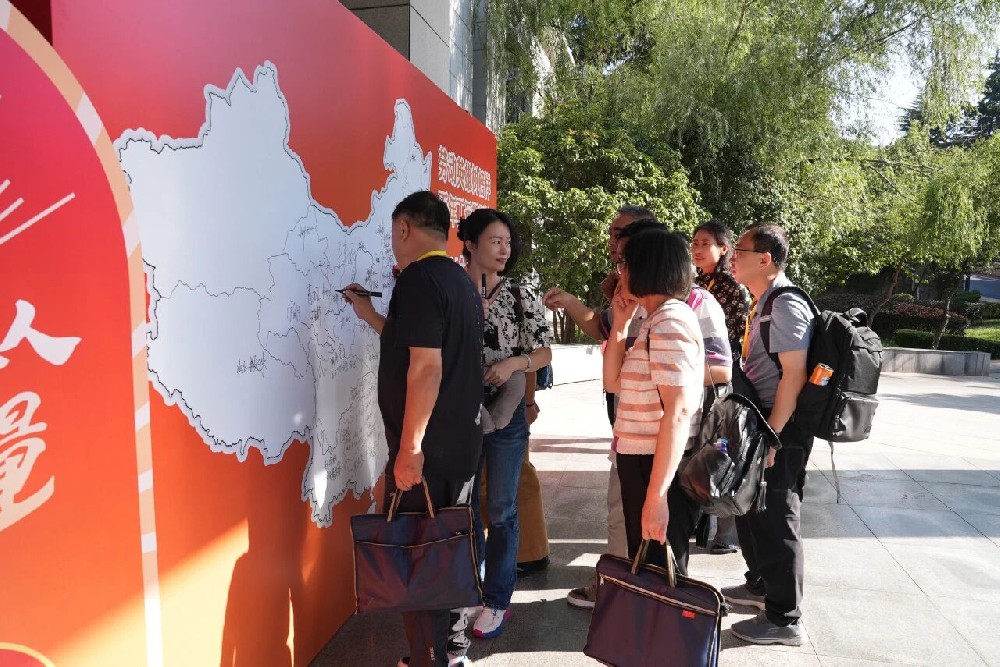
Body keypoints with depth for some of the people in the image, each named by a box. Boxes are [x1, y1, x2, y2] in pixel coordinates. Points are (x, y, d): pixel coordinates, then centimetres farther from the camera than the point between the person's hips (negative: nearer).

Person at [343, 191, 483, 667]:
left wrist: (410, 447, -21)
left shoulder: (419, 276, -16)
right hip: (462, 445, 10)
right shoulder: (461, 281, 13)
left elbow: (427, 367, -24)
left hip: (428, 452, -10)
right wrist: (371, 317, 25)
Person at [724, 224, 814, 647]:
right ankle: (760, 585, 39)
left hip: (780, 427, -10)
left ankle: (785, 619, 11)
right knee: (750, 508, 20)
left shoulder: (785, 305, -17)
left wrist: (771, 435, -23)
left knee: (775, 519, -1)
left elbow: (793, 375, -22)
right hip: (758, 421, 10)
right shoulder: (762, 304, 14)